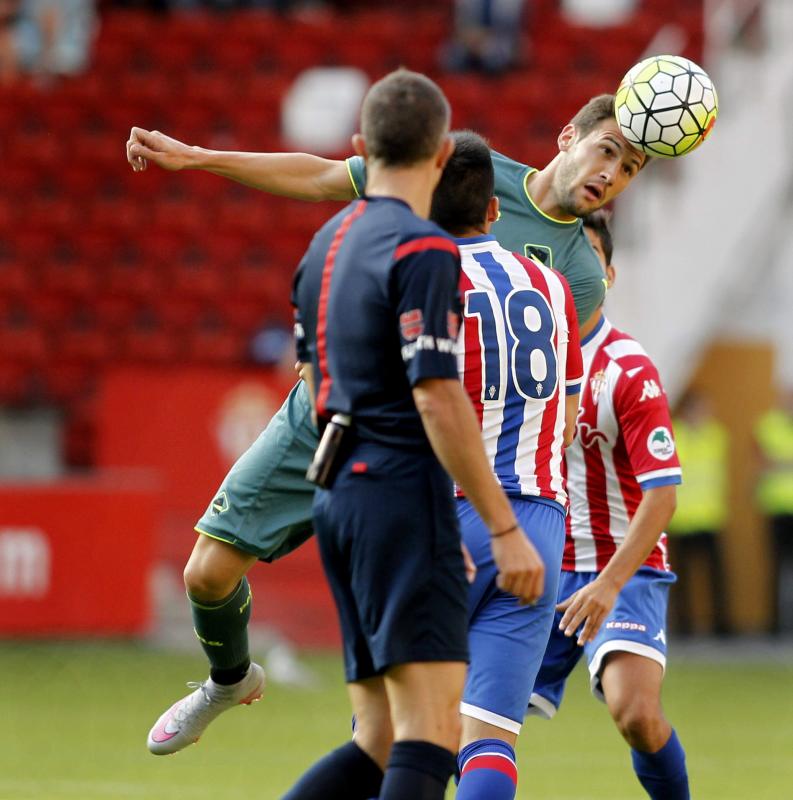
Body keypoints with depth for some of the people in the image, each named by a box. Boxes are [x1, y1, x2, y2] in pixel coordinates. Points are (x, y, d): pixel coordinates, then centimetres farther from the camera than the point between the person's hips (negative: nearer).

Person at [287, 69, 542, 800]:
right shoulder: (423, 250, -11)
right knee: (432, 734, -13)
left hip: (340, 494, 9)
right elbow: (438, 401, -17)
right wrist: (505, 530, -15)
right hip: (402, 491, -9)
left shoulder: (326, 245, 16)